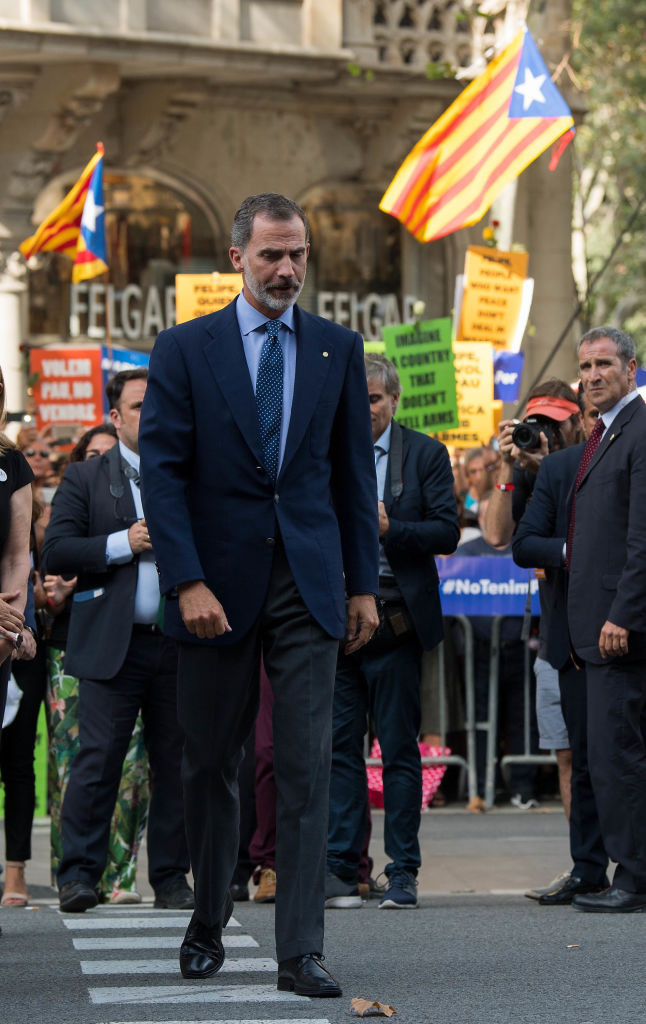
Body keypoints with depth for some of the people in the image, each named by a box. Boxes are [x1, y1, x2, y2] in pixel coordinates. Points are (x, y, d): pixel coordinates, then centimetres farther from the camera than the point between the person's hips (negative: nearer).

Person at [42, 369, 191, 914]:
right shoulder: (84, 478, 8)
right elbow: (56, 552, -1)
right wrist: (123, 544, -9)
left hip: (181, 643, 2)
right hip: (112, 644, -2)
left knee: (176, 763, 5)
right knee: (98, 761, -6)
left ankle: (171, 877, 12)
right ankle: (79, 873, 1)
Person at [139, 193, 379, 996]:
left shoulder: (338, 349, 8)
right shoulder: (184, 350, 1)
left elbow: (354, 472, 11)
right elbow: (162, 471, -4)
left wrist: (363, 583, 7)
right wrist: (186, 582, -13)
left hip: (308, 584, 1)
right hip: (218, 584, -1)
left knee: (306, 768, -5)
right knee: (210, 764, 9)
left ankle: (300, 953, -4)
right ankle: (208, 922, 29)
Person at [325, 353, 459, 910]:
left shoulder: (426, 454, 2)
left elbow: (447, 532, -5)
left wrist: (389, 528, -19)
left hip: (395, 624, -2)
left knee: (400, 750, 3)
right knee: (340, 746, 2)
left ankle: (403, 872, 9)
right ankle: (341, 869, 6)